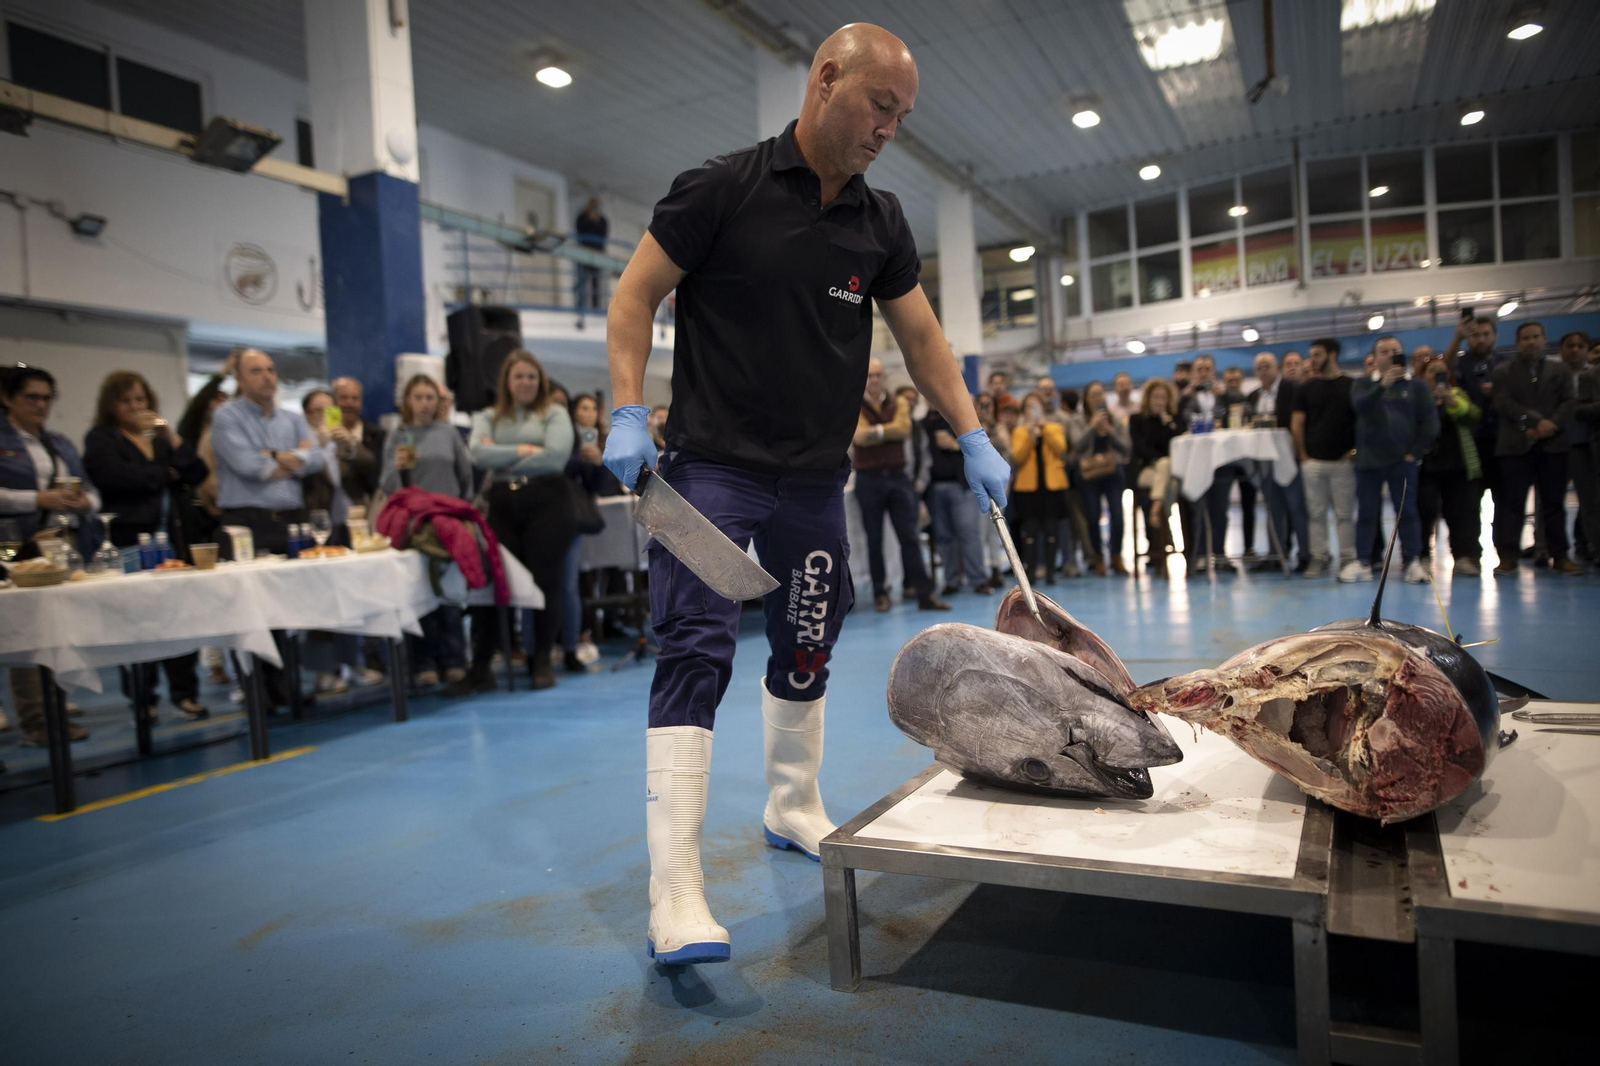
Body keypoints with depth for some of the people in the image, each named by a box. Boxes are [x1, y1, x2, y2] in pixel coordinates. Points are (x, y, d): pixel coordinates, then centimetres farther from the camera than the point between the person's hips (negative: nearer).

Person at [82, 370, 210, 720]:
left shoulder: (161, 438, 20)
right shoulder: (100, 440, 4)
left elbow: (197, 474, 7)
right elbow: (119, 477, -15)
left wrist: (172, 440, -3)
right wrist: (166, 474, -1)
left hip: (171, 535, 4)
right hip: (130, 540, -4)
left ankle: (184, 691, 7)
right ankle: (144, 700, 7)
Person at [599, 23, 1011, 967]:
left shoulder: (880, 223, 10)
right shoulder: (723, 189, -5)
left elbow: (922, 337, 15)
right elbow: (636, 295, -4)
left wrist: (974, 437, 8)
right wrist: (628, 414, -14)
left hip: (816, 479, 6)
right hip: (713, 465, -6)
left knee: (807, 652, 16)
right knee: (696, 656, -12)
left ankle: (794, 810, 37)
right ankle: (676, 893, -9)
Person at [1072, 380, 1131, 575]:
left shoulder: (1116, 420, 9)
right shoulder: (1080, 422, 6)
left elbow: (1125, 449, 3)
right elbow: (1078, 444, -12)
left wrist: (1110, 431, -9)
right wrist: (1093, 426, -16)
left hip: (1113, 473, 1)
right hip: (1089, 475, -1)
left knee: (1117, 514, -13)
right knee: (1093, 518, -3)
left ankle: (1116, 556, 3)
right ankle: (1098, 558, 15)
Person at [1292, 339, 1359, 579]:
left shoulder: (1352, 386, 5)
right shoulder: (1306, 388, 8)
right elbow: (1297, 423, 6)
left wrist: (1356, 450, -4)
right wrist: (1302, 455, 0)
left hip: (1343, 460, -2)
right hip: (1313, 460, 2)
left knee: (1345, 514, 0)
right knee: (1317, 513, 4)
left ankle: (1347, 559, 4)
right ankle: (1319, 557, 11)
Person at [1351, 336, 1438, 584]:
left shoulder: (1416, 386, 7)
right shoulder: (1362, 384, 8)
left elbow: (1430, 422, 4)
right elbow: (1360, 406, -13)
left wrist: (1415, 452, -3)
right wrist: (1383, 384, -25)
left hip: (1401, 461, 0)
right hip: (1368, 461, 0)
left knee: (1407, 512, -1)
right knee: (1366, 513, 3)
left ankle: (1413, 561, 1)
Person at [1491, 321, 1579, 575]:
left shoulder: (1560, 369, 14)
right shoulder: (1503, 371, 8)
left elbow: (1569, 402, 3)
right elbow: (1503, 404, -5)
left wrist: (1553, 424, -14)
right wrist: (1535, 421, -15)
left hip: (1553, 444, 2)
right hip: (1516, 445, -2)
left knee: (1554, 503, 5)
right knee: (1512, 503, -4)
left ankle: (1560, 556, 9)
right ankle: (1508, 556, -1)